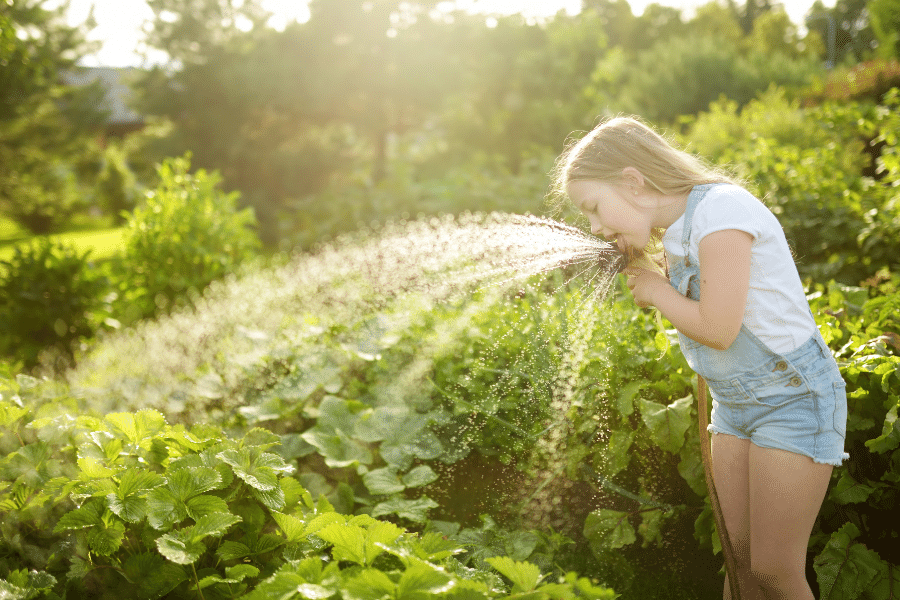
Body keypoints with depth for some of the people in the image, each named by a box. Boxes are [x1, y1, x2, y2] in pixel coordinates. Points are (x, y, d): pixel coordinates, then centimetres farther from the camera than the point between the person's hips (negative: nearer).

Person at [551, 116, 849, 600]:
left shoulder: (721, 207, -21)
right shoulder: (674, 234, 7)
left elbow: (718, 328, -23)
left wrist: (657, 291, -8)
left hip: (793, 396, -8)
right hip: (734, 400, 8)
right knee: (737, 557, 8)